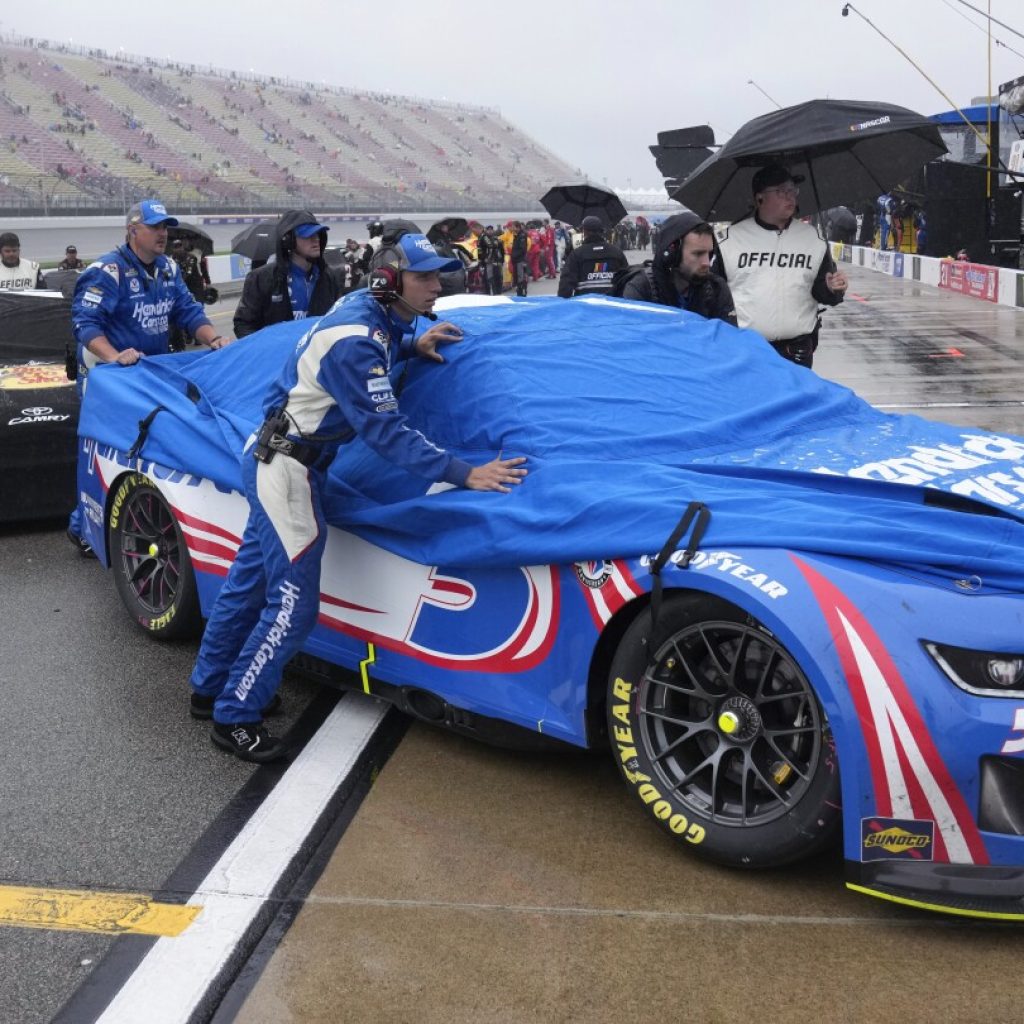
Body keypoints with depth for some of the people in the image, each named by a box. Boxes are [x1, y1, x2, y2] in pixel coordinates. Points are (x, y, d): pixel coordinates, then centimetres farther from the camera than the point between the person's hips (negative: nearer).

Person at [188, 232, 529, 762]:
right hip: (285, 467, -10)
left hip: (272, 458, 10)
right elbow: (385, 430, -28)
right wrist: (465, 473, -30)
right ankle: (234, 719, 7)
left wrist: (413, 345, 7)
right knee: (294, 603, -5)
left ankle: (209, 689, 35)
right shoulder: (356, 340, -25)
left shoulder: (366, 309, 3)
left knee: (250, 579, 19)